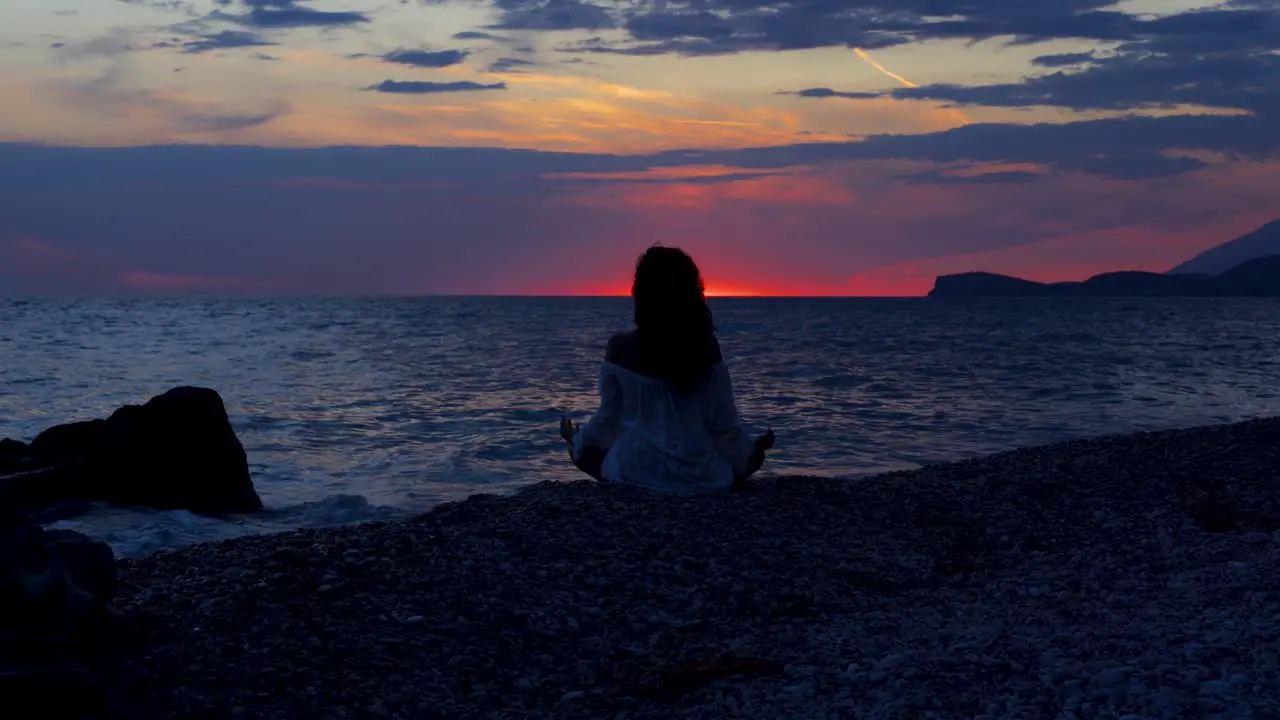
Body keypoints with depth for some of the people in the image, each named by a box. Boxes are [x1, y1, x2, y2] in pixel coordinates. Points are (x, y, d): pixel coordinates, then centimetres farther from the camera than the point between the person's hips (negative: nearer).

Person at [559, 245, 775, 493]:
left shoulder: (622, 349, -10)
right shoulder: (707, 349, -7)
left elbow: (610, 417, 0)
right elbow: (725, 424, -2)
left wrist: (578, 441, 21)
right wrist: (751, 452, 19)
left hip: (637, 474, -1)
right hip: (701, 477, 1)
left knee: (586, 450, 32)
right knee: (747, 455, 34)